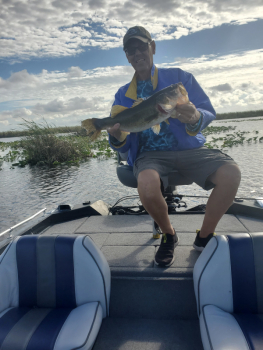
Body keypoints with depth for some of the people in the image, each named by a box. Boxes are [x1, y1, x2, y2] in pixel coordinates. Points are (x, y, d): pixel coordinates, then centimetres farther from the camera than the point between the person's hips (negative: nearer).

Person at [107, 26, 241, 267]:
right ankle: (169, 236, -2)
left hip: (188, 148, 1)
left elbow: (208, 112, 0)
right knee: (147, 185, -35)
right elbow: (122, 146, 7)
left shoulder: (179, 77, 8)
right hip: (149, 154, 0)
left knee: (231, 173, -26)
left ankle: (204, 238, -2)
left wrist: (195, 118, -24)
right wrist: (115, 136, -18)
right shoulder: (124, 95, 10)